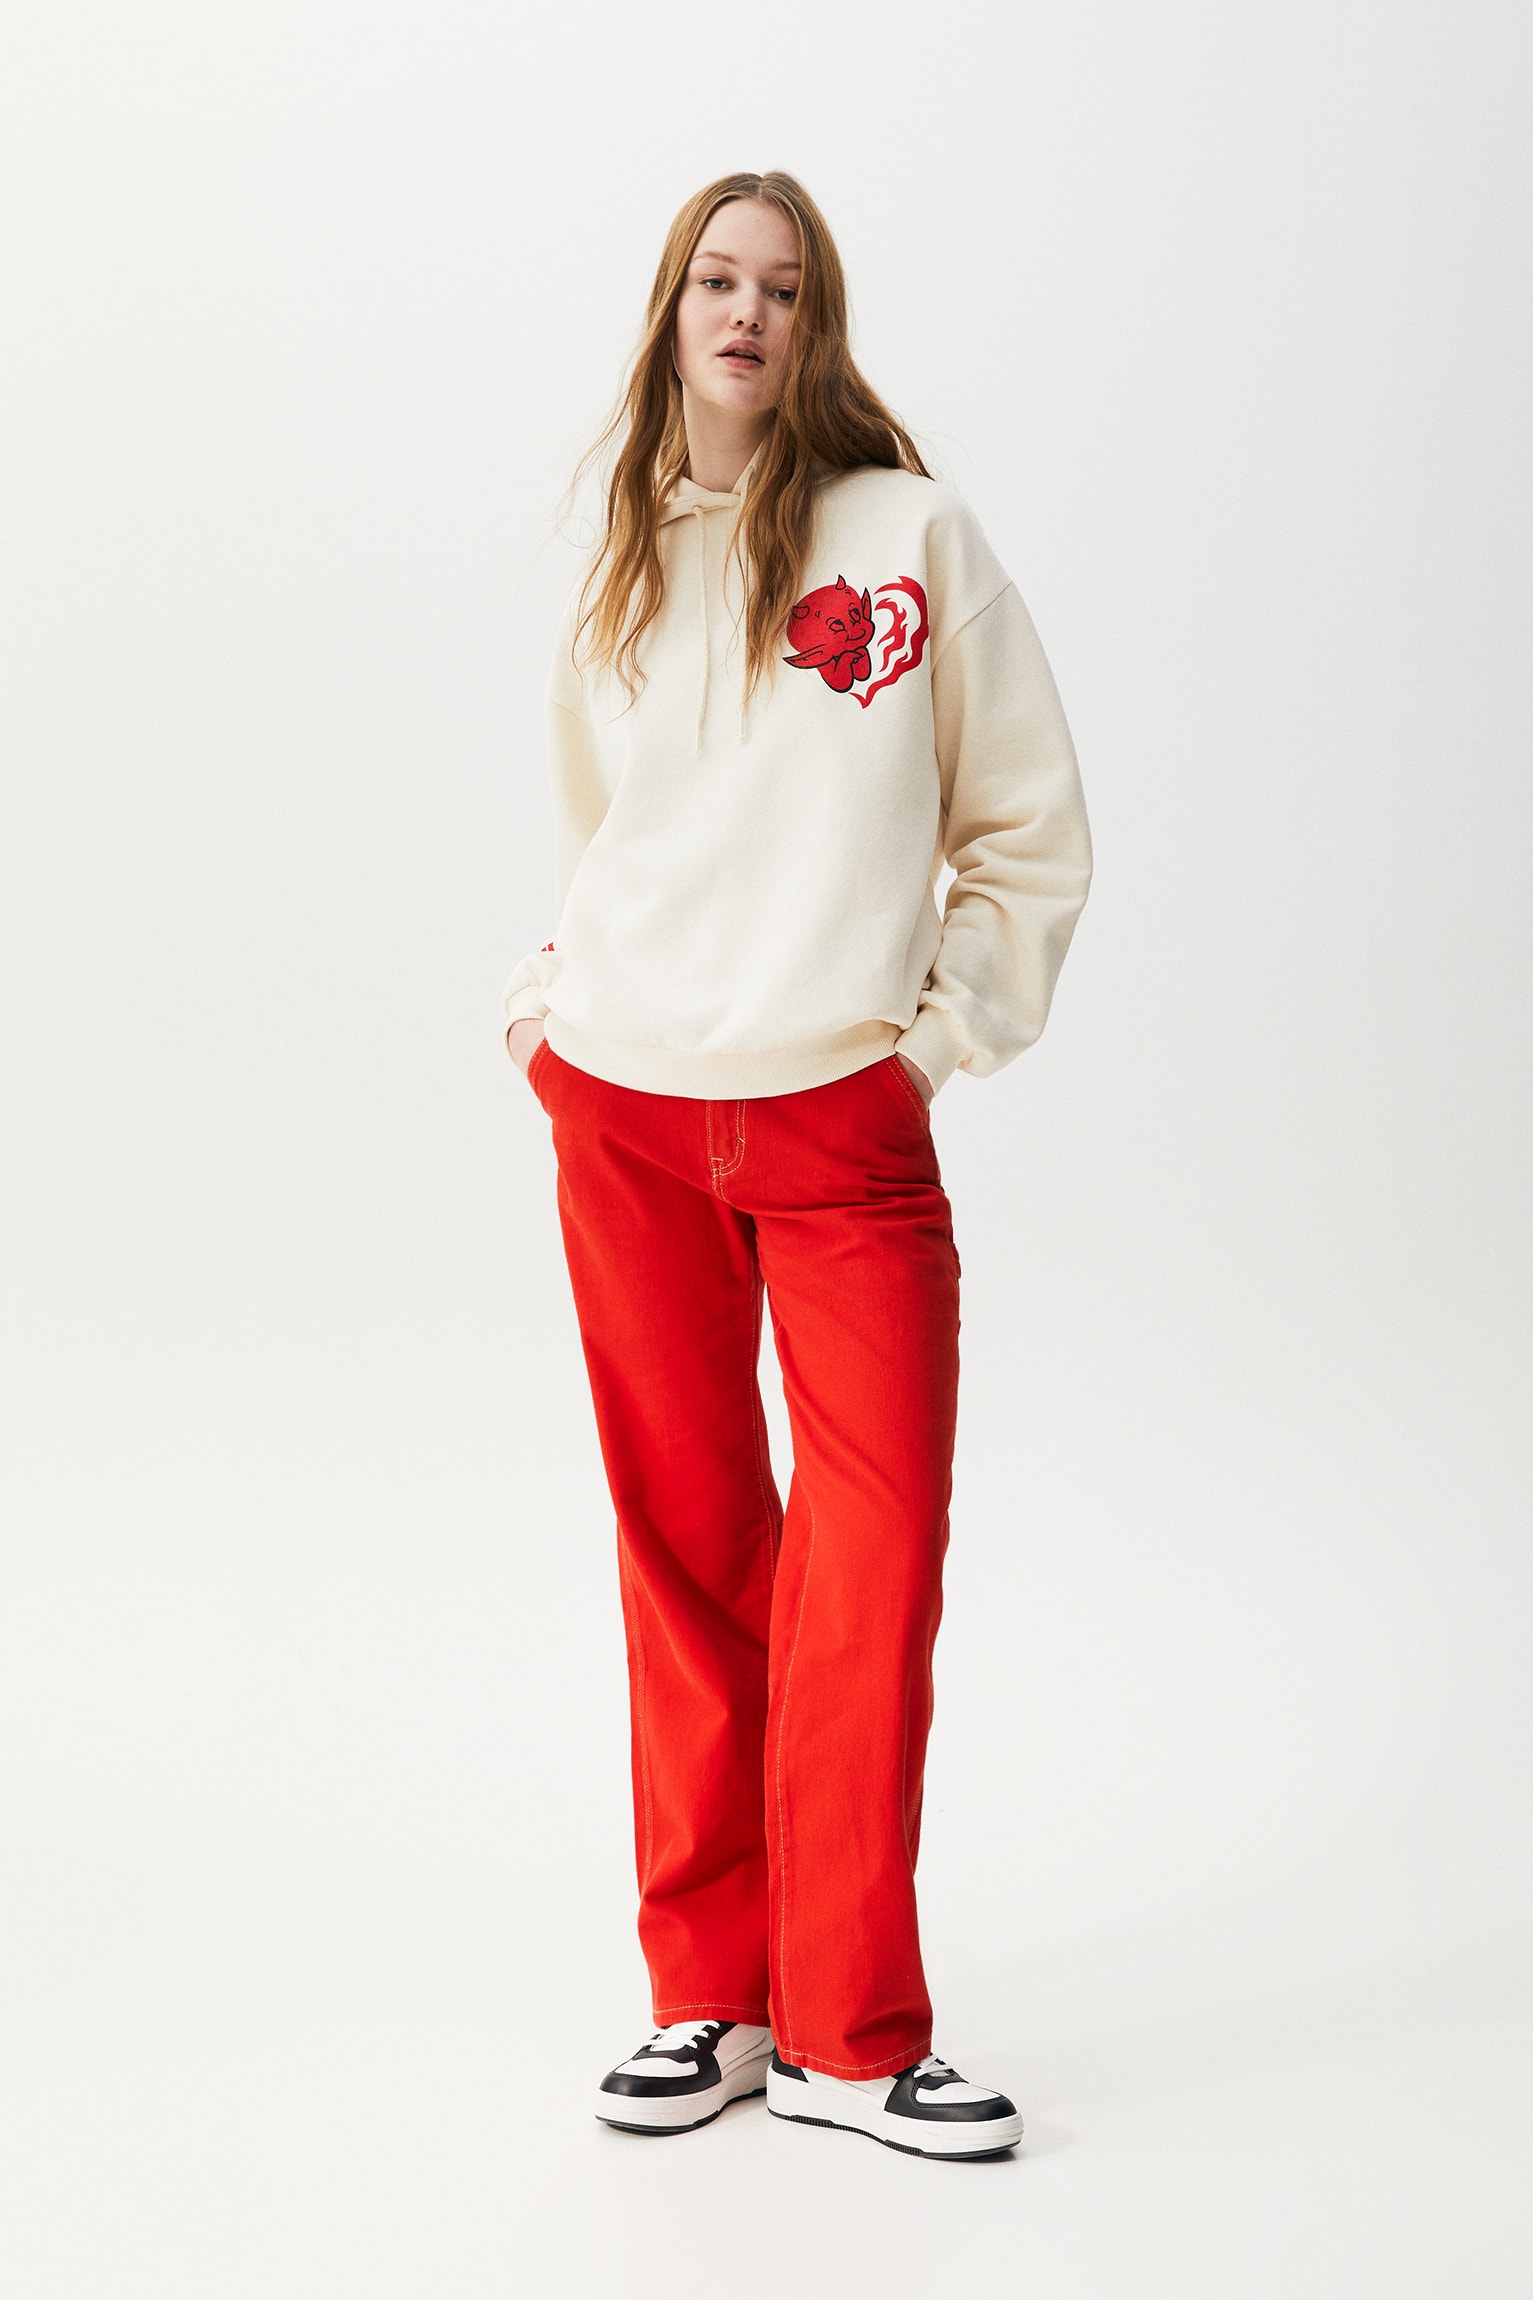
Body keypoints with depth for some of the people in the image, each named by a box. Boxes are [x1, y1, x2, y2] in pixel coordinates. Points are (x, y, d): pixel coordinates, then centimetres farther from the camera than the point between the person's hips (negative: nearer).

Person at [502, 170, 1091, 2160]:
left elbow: (1030, 825, 5)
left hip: (847, 1123, -2)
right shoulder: (616, 578, 13)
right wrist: (551, 1001, 10)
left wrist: (957, 1017, -3)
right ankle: (712, 1997, 16)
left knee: (876, 1558, -7)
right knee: (685, 1549, 6)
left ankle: (850, 2034, 4)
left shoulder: (914, 535, 3)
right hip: (622, 1119, 3)